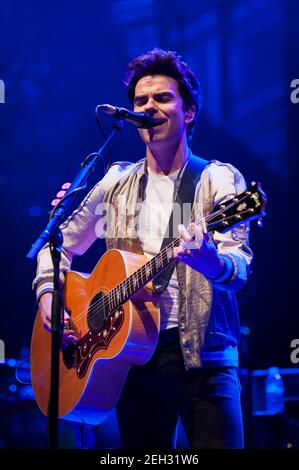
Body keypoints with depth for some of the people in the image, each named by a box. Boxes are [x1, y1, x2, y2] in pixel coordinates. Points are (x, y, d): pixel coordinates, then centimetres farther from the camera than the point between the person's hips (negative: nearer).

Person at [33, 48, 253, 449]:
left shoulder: (219, 180, 0)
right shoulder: (115, 185, 12)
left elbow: (239, 264, -13)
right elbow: (62, 244, 22)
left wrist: (215, 264, -37)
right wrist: (48, 292, 2)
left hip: (201, 355, -3)